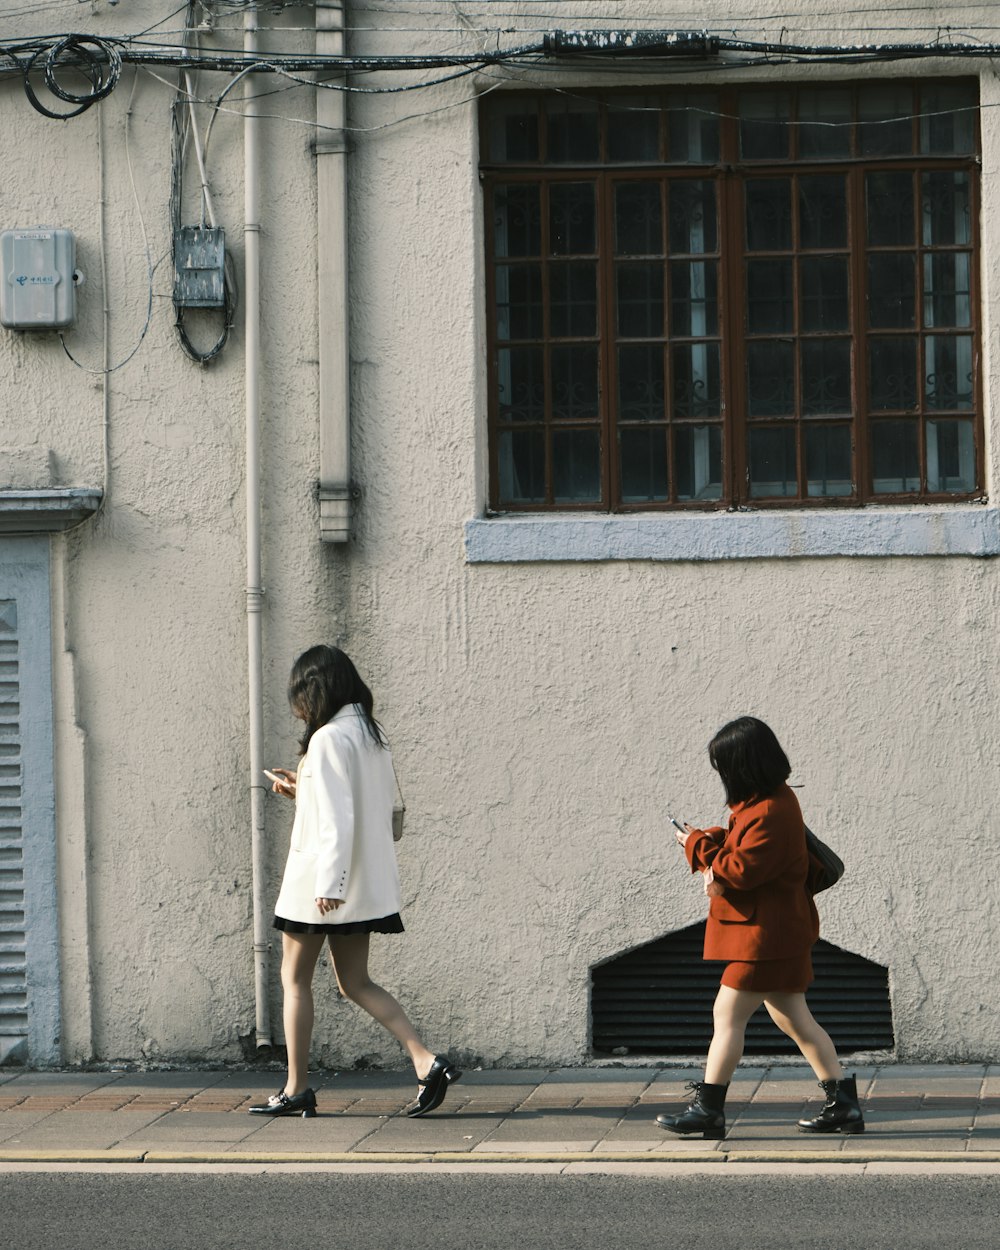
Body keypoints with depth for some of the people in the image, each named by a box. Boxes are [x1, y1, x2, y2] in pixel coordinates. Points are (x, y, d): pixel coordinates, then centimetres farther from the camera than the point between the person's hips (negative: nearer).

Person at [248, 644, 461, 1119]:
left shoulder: (329, 739, -15)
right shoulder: (371, 735, 11)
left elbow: (337, 819, -21)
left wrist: (327, 884, -24)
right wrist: (304, 788, 22)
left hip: (322, 881, -8)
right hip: (366, 883, 8)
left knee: (295, 980, 6)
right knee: (355, 982, 11)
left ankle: (296, 1088, 10)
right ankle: (426, 1060, -5)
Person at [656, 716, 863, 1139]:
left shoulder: (771, 813, -23)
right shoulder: (771, 800, 10)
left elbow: (742, 870, -23)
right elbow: (741, 848, 18)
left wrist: (699, 847, -11)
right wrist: (713, 862, -3)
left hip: (767, 934, -11)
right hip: (777, 930, 11)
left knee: (728, 1014, -6)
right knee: (790, 1017, 14)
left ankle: (707, 1109, -2)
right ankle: (843, 1104, 17)